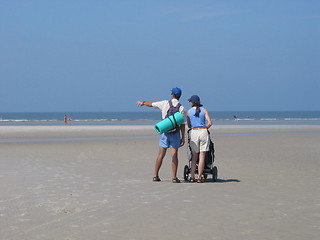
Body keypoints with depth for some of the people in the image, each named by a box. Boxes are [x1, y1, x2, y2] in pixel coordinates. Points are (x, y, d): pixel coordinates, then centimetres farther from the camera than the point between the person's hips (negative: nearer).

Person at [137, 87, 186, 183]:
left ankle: (155, 175, 12)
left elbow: (151, 104, 14)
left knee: (161, 155, 8)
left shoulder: (165, 103, 0)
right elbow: (182, 124, -6)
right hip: (175, 134, -1)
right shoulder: (181, 107, -4)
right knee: (174, 155, -2)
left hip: (165, 132, 1)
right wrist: (183, 137, 0)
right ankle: (174, 177, -6)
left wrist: (143, 103, 34)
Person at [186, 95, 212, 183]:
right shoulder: (204, 110, 2)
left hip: (193, 132, 1)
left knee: (194, 156, 11)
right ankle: (199, 177, -1)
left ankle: (192, 177, 5)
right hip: (203, 132, -1)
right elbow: (210, 123, -4)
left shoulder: (189, 111, 4)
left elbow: (189, 125, 10)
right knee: (202, 156, 2)